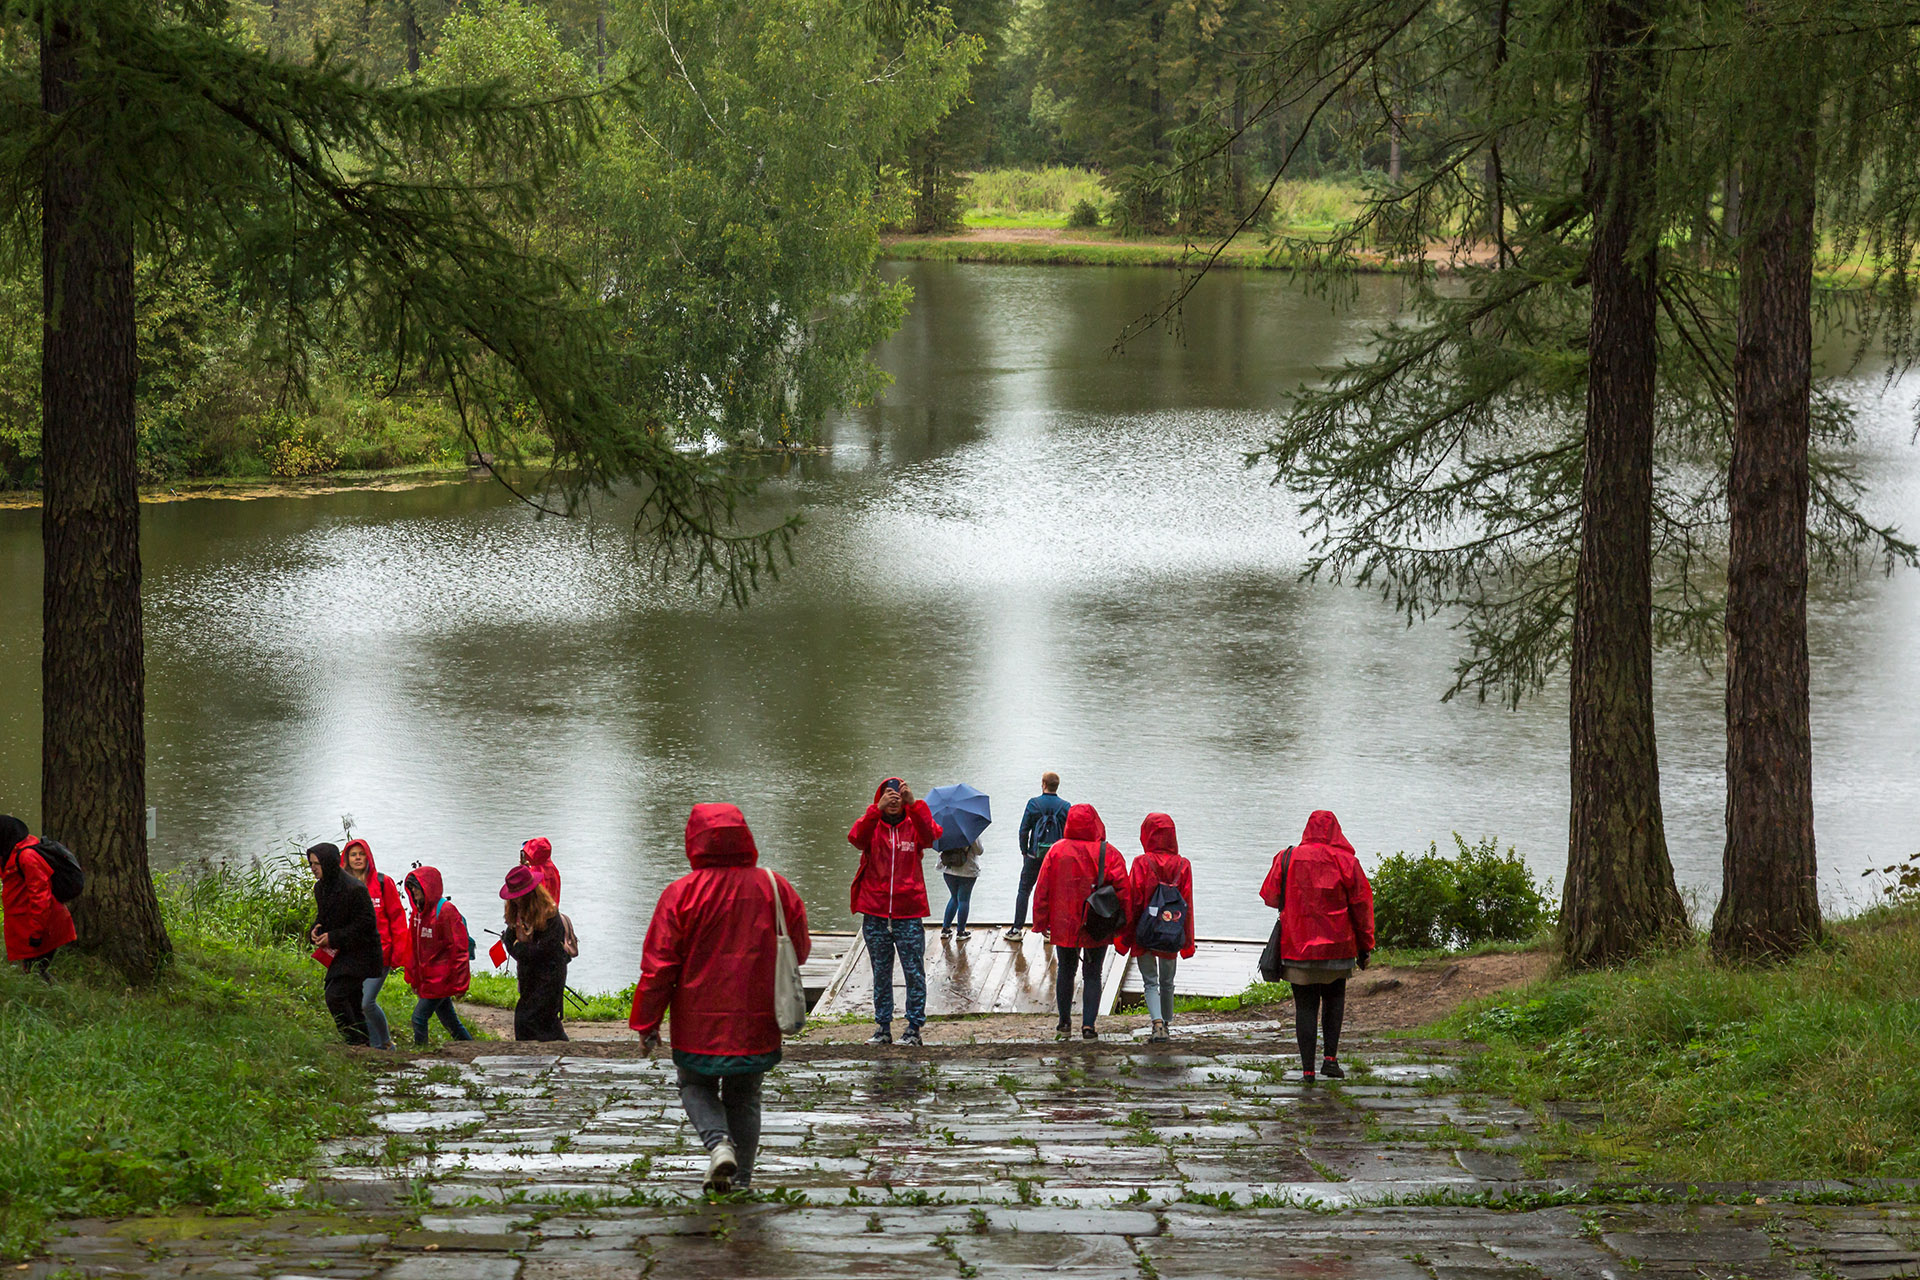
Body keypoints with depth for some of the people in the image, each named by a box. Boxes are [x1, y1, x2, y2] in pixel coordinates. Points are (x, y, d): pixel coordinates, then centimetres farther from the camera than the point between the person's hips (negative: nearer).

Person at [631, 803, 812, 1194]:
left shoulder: (681, 893, -12)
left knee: (696, 1085, 18)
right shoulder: (776, 888, -4)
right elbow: (800, 950, 9)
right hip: (757, 1024, 2)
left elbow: (658, 964, -9)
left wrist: (646, 1022, 1)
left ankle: (719, 1143, -9)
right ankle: (741, 1179, 15)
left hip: (699, 1023, -2)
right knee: (744, 1097, 18)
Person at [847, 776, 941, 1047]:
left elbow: (930, 836, -18)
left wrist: (914, 804, -29)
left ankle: (914, 1028, 7)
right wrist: (878, 809, -29)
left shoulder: (914, 826, 4)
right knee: (881, 974, 9)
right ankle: (883, 1028, 17)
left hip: (908, 915, -1)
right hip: (875, 915, 1)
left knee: (914, 972, 0)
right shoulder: (872, 826, 5)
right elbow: (856, 837, -17)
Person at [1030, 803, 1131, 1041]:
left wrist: (1041, 922, 7)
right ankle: (1088, 1025, 0)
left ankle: (1064, 1022, 22)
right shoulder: (1109, 854, -9)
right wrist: (1126, 923, 0)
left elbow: (1042, 888, -2)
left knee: (1065, 971, 18)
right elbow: (1122, 890, -10)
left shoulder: (1056, 851, -6)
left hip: (1064, 925, 1)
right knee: (1092, 975, 8)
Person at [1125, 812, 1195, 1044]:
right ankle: (1166, 1024, 26)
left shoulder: (1142, 863, -10)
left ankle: (1158, 1023, -17)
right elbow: (1187, 904, 0)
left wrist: (1126, 937, -2)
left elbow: (1133, 900, -9)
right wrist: (1187, 941, 6)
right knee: (1167, 982, 18)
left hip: (1144, 932, -3)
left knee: (1150, 982, 2)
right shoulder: (1183, 866, -2)